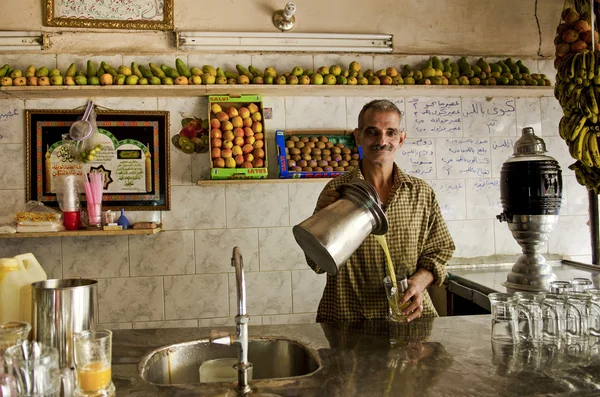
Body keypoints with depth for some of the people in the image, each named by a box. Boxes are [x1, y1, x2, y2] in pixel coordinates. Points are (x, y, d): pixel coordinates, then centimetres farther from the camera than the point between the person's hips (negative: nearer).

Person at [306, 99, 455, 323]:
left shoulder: (421, 193, 8)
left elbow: (439, 249, 15)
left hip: (409, 315, 3)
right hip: (347, 319, -2)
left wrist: (420, 280, -5)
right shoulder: (337, 190, 1)